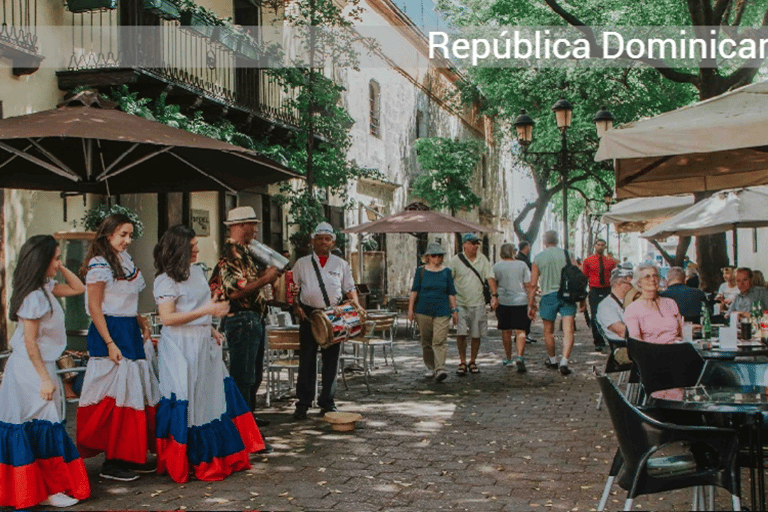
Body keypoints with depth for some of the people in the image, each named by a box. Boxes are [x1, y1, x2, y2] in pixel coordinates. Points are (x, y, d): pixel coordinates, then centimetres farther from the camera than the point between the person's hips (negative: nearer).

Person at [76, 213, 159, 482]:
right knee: (116, 395, -6)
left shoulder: (125, 259, 13)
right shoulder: (100, 265, -12)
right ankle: (112, 462, 3)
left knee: (137, 392, 10)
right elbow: (95, 307, -15)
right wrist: (110, 344, -19)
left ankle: (132, 456, 19)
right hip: (110, 333, -9)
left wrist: (141, 321, 10)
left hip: (131, 332, 9)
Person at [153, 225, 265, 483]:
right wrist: (206, 311, -22)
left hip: (203, 345, 8)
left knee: (212, 398, 9)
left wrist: (210, 329, 13)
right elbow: (167, 318, -19)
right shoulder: (165, 280, -11)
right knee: (187, 404, -3)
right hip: (180, 348, -8)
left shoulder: (197, 272, 13)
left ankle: (216, 457, 19)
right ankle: (182, 464, 9)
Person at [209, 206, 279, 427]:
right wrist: (265, 279, -19)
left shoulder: (245, 252, 17)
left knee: (254, 374, 19)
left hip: (254, 320, 11)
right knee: (242, 376, -5)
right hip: (241, 320, -11)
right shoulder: (230, 253, -15)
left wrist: (267, 272, 12)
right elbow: (234, 290, -25)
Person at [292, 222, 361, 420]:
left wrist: (356, 306, -1)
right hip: (309, 314, -1)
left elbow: (350, 288, 16)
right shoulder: (302, 263, 8)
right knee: (307, 359, -2)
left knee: (331, 359, 5)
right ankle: (303, 403, 6)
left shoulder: (341, 264, 12)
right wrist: (297, 307, -7)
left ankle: (327, 402, 16)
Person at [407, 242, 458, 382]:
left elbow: (451, 293, 11)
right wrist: (411, 308, 1)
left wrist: (454, 310, 7)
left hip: (442, 312, -1)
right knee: (426, 341, 8)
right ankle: (430, 368, 22)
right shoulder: (421, 271, 5)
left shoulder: (446, 272, 8)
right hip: (423, 311, 1)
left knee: (439, 341, -13)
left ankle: (440, 369, -19)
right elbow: (414, 291, 6)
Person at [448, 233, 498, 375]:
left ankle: (472, 362, 21)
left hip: (478, 303, 2)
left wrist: (494, 294, -8)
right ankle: (462, 363, 4)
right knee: (461, 334, -10)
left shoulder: (482, 259, 7)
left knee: (476, 335, 5)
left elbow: (490, 277, 4)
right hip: (460, 303, -2)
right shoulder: (455, 260, -1)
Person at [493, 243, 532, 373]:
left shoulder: (496, 267, 2)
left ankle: (508, 359, 23)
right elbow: (528, 285, 1)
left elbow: (493, 286, 5)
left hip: (503, 302, 1)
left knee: (506, 332, 13)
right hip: (521, 301, -1)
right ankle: (519, 357, -22)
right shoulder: (522, 265, 1)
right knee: (520, 331, -3)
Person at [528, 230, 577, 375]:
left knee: (548, 331, 16)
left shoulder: (538, 258, 2)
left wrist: (530, 305, 8)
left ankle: (552, 360, 30)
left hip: (548, 296, 0)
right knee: (568, 330, -3)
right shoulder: (566, 254, 3)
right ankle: (564, 362, -17)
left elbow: (533, 284, 2)